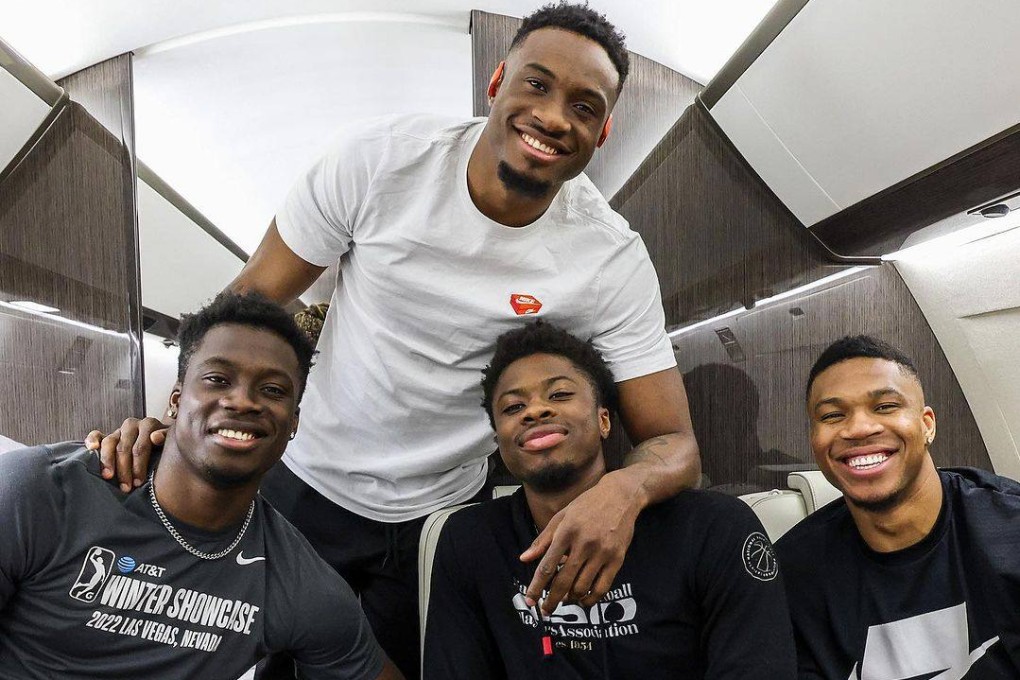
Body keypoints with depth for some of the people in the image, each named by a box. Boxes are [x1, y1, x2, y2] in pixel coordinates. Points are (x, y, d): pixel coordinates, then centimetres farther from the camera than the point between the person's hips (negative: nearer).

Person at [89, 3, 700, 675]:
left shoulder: (612, 259, -17)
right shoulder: (379, 159, -17)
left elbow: (675, 443, -16)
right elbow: (252, 298, -9)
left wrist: (624, 487, -39)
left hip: (441, 517, 0)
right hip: (305, 487, 1)